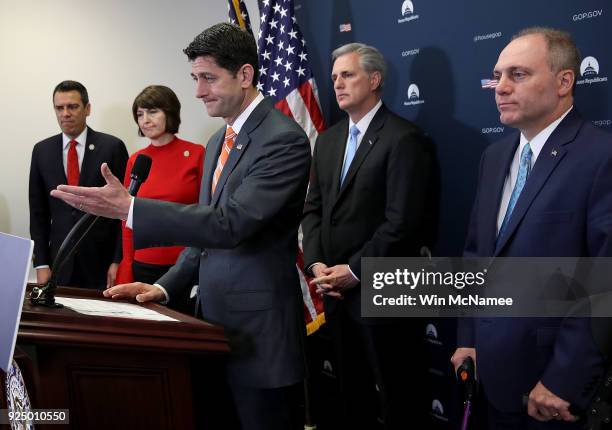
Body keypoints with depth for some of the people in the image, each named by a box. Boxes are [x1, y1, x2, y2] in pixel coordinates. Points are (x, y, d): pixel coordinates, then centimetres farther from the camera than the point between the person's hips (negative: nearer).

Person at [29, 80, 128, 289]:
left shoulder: (112, 147, -3)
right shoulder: (42, 151, 7)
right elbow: (38, 212, 9)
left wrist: (119, 261, -8)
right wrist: (41, 264, 2)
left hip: (102, 261, -2)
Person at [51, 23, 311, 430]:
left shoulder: (285, 140, -16)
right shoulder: (219, 142, 13)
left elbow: (231, 224, -27)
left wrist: (128, 208, -29)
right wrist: (166, 286, 6)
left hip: (259, 328, -8)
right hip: (214, 319, 8)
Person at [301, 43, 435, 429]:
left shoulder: (405, 138, -11)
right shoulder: (328, 140, 13)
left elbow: (402, 220, -18)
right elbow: (314, 207, 12)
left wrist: (355, 271, -15)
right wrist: (316, 263, -2)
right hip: (335, 287, 7)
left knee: (394, 392, 5)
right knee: (351, 386, 18)